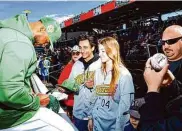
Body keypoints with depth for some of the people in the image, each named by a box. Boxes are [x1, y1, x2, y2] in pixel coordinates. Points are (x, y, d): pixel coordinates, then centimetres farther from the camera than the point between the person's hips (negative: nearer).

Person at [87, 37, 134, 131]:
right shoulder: (98, 72, 5)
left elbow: (125, 104, -15)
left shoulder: (124, 74, -14)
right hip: (98, 121, 5)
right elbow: (95, 97, 10)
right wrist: (91, 117, 10)